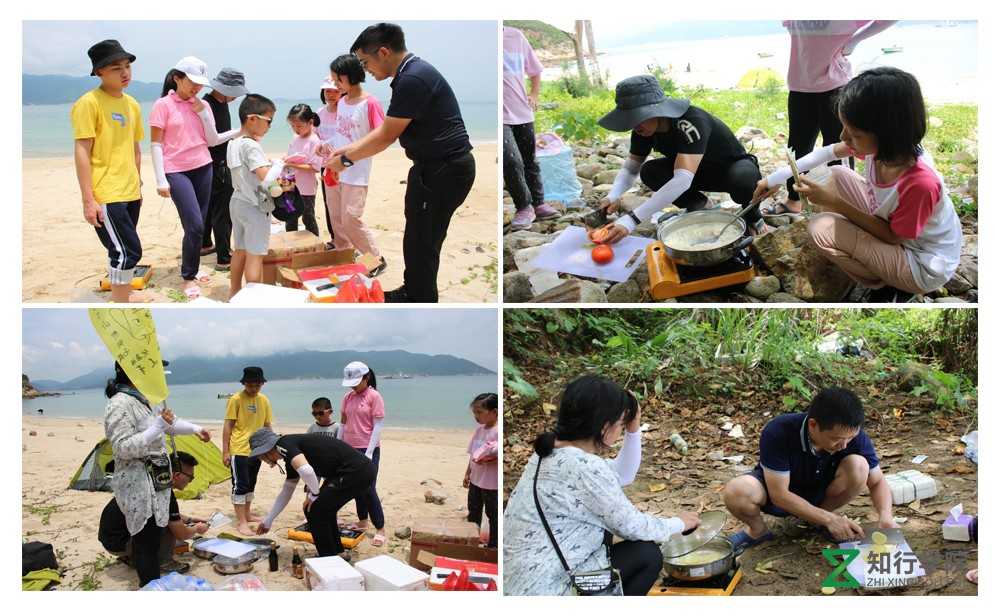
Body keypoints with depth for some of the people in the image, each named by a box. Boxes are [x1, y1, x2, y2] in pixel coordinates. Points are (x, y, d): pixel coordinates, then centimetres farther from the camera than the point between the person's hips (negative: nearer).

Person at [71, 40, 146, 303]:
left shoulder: (132, 104, 11)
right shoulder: (89, 103, -12)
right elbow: (81, 152, -15)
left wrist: (137, 184, 22)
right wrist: (88, 200, -18)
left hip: (130, 193, 7)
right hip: (106, 195, -7)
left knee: (121, 250, 16)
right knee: (128, 251, -10)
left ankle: (121, 294, 29)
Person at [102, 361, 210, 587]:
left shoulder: (141, 400, 13)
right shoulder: (120, 405, -18)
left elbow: (168, 422, 28)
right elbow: (123, 448, -24)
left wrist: (195, 428, 30)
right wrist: (157, 427, -26)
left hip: (154, 482, 10)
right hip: (138, 486, -10)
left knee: (154, 537, 15)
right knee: (146, 541, -6)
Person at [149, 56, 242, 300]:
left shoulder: (202, 105, 9)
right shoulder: (163, 105, -5)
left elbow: (212, 140, 8)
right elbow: (156, 145, -6)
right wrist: (161, 179, -11)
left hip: (203, 168, 5)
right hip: (177, 171, -5)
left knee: (197, 225, 4)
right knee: (195, 225, -13)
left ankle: (191, 270, 19)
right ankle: (188, 278, -1)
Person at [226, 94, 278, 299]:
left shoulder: (234, 144, 7)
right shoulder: (251, 146, -21)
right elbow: (266, 176, -29)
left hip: (238, 202, 9)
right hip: (254, 206, -9)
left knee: (239, 250, 19)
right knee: (255, 255, -3)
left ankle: (234, 292, 28)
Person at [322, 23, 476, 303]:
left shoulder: (413, 79, -21)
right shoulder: (410, 73, 12)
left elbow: (386, 137, -16)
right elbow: (386, 129, 19)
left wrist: (347, 160, -5)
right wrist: (348, 149, 16)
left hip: (445, 169, -10)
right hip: (435, 165, 10)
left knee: (422, 240, -2)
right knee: (416, 235, 19)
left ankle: (420, 301, 9)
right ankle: (411, 292, 32)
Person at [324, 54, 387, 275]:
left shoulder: (370, 103, -13)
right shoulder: (342, 102, 9)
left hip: (356, 172, -8)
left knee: (351, 219, -10)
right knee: (336, 217, 13)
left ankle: (376, 259, 3)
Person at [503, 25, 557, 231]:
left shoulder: (516, 35, 6)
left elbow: (534, 69, 19)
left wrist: (534, 94, 12)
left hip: (522, 111, 5)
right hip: (501, 115, -5)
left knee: (530, 160, 14)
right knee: (511, 160, -15)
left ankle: (537, 203, 30)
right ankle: (524, 207, 2)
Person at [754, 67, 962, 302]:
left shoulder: (919, 182, -38)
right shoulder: (881, 145, -17)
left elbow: (892, 237, -21)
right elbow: (829, 152, 3)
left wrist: (835, 202, -23)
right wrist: (777, 177, 3)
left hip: (925, 266, -8)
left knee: (822, 228, -18)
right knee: (837, 175, 6)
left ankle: (889, 288, 1)